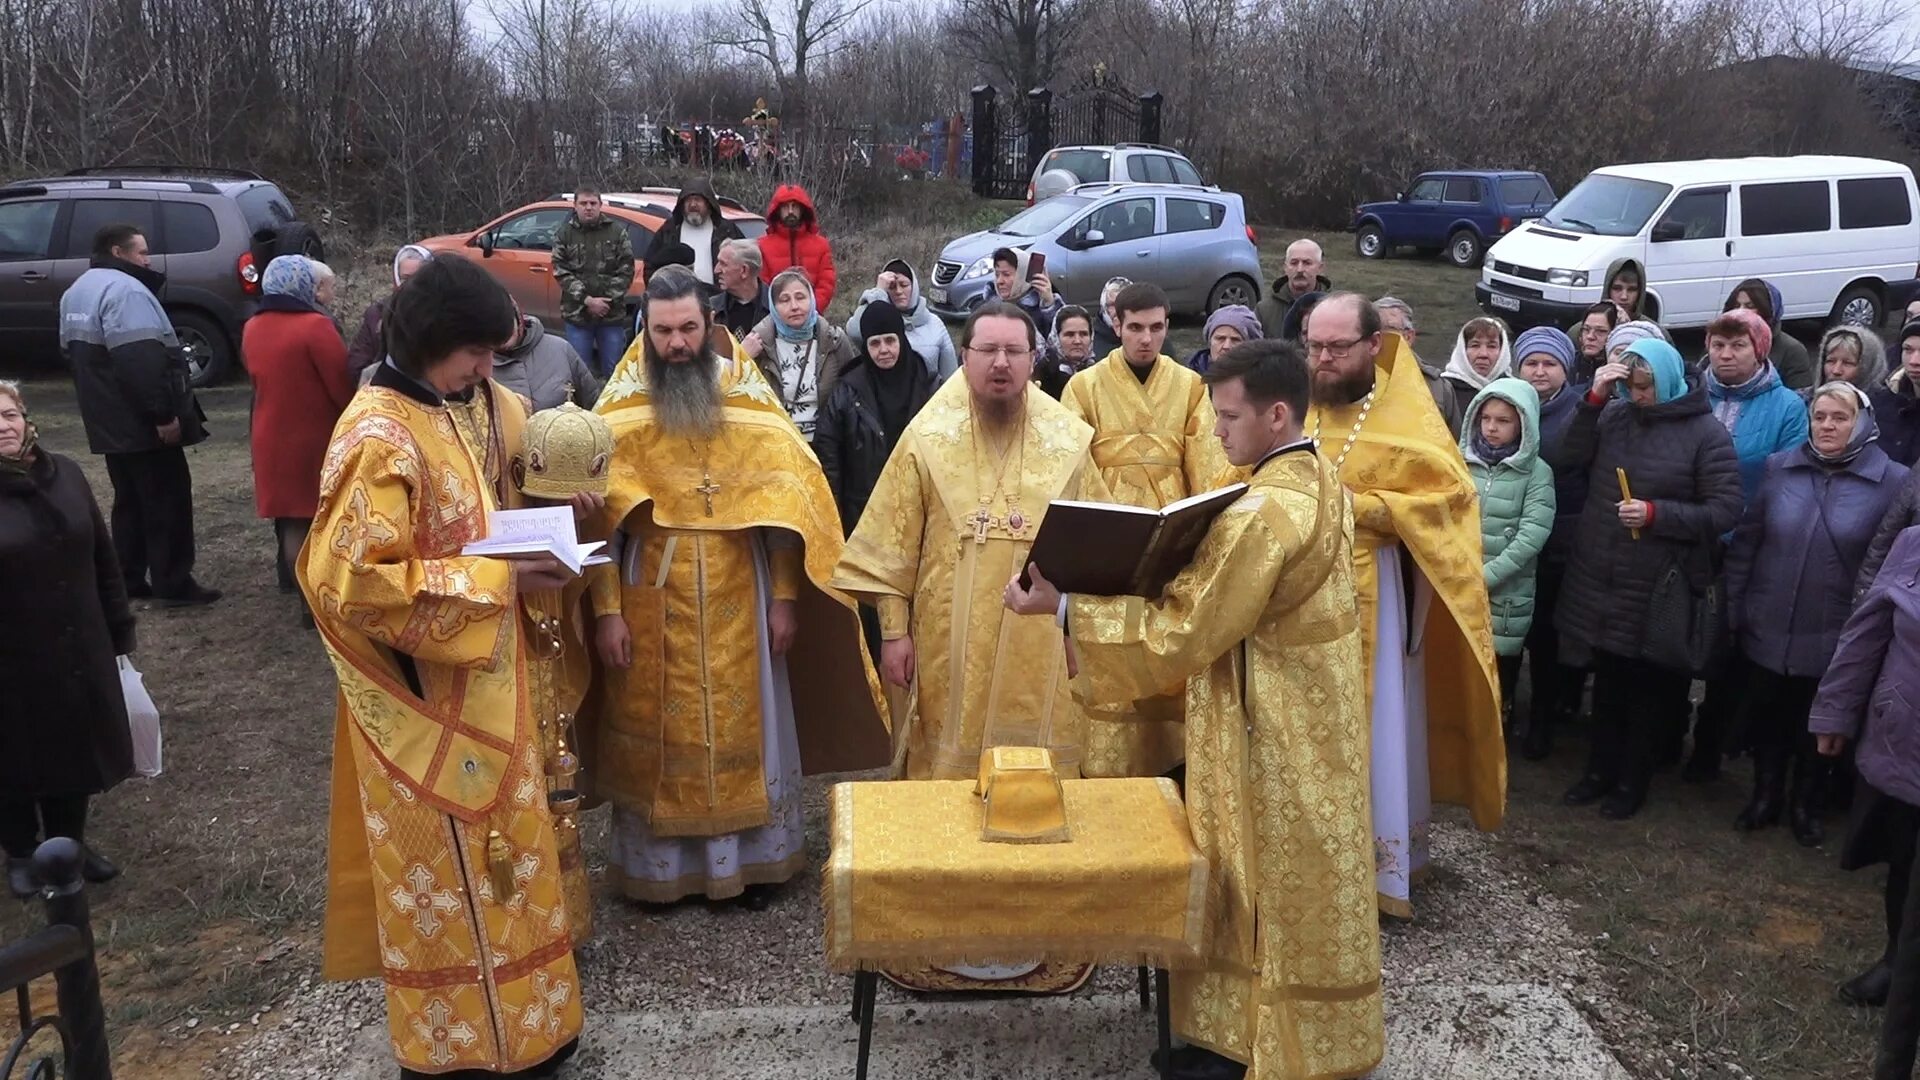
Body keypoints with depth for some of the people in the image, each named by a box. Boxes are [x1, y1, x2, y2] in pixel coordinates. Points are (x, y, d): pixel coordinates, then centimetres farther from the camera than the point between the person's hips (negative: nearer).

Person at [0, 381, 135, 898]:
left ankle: (69, 843, 36)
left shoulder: (65, 474, -1)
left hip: (78, 649, 4)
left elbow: (104, 559, 6)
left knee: (75, 751, 16)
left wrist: (118, 631, 9)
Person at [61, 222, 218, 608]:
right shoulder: (125, 290, -18)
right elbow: (141, 361, -27)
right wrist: (163, 413, -25)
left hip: (109, 421, 10)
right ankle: (172, 585, -1)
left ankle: (128, 580, 20)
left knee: (130, 500, 16)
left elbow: (73, 353, 24)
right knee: (167, 501, -3)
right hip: (143, 422, -10)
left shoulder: (76, 291, 17)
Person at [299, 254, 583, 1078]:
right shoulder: (378, 440, -21)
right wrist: (497, 579, -23)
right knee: (446, 861, 5)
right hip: (428, 695, -8)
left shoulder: (467, 408, 4)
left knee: (493, 843, 19)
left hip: (481, 676, 9)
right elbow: (354, 581, -25)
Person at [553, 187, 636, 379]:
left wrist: (608, 300, -10)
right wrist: (587, 300, -13)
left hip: (612, 314, 0)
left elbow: (626, 270, 0)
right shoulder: (564, 234, 4)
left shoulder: (617, 231, 3)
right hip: (577, 314, 0)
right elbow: (561, 272, -2)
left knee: (612, 370, 7)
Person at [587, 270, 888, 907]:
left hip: (738, 598, 1)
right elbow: (598, 515, -5)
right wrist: (606, 609, -10)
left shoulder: (748, 395, -1)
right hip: (653, 601, -1)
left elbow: (784, 502, -1)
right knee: (659, 732, 9)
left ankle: (750, 857, 24)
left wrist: (785, 597, -5)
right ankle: (661, 865, 24)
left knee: (743, 727, 10)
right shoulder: (621, 407, -3)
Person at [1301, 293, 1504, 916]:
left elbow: (1451, 496, -14)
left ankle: (1382, 862, 16)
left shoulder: (1405, 419, -7)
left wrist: (1358, 505, -21)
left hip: (1369, 600, -4)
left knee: (1374, 728, 3)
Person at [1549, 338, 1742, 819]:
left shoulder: (1706, 432, -8)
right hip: (1599, 579, 4)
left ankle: (1633, 780, 27)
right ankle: (1601, 769, 32)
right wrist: (1594, 397, -13)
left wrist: (1656, 514, -20)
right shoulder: (1613, 415, 2)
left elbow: (1725, 509, -10)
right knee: (1607, 680, 16)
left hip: (1660, 590, -3)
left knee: (1649, 688, 11)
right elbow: (1566, 460, -6)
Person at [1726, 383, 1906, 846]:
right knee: (1765, 719, 16)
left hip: (1835, 640, -2)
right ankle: (1766, 796, 36)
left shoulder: (1893, 482, -8)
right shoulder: (1779, 468, -1)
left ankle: (1807, 805, 36)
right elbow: (1745, 543, 2)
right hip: (1767, 630, 2)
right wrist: (1732, 611, -1)